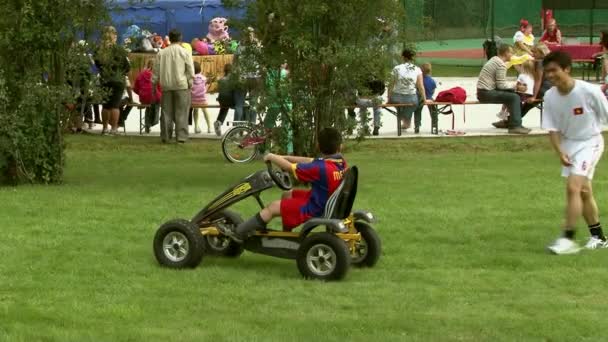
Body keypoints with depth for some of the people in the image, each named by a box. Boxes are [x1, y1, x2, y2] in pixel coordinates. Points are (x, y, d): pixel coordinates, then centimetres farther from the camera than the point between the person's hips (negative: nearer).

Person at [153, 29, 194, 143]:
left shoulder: (161, 53, 6)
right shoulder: (185, 52, -2)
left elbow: (156, 71, 9)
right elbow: (190, 71, -4)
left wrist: (154, 82, 17)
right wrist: (190, 83, 4)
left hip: (166, 85, 3)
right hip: (181, 85, -3)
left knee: (166, 112, 7)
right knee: (181, 112, -1)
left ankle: (165, 136, 8)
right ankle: (181, 136, -6)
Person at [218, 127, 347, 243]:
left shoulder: (321, 168, -31)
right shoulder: (341, 162, -6)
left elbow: (290, 167, -21)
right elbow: (310, 161, 4)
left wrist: (272, 157, -4)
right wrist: (285, 157, 3)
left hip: (315, 209, -9)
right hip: (327, 201, 9)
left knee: (272, 207, -3)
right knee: (287, 195, 23)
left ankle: (239, 232, 6)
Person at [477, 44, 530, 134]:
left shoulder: (494, 60, 15)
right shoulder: (501, 64, -15)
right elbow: (501, 85, -17)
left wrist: (513, 85, 11)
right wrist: (514, 84, -2)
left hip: (484, 91, 10)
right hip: (486, 93, -10)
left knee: (511, 93, 18)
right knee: (514, 97, -15)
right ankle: (515, 126, -17)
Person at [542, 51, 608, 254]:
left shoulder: (589, 91, -23)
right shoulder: (550, 97, -10)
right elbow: (552, 128, -3)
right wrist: (560, 153, -17)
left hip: (589, 143, -6)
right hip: (568, 144, 6)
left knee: (573, 187, -18)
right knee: (584, 191, 13)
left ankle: (568, 239, -14)